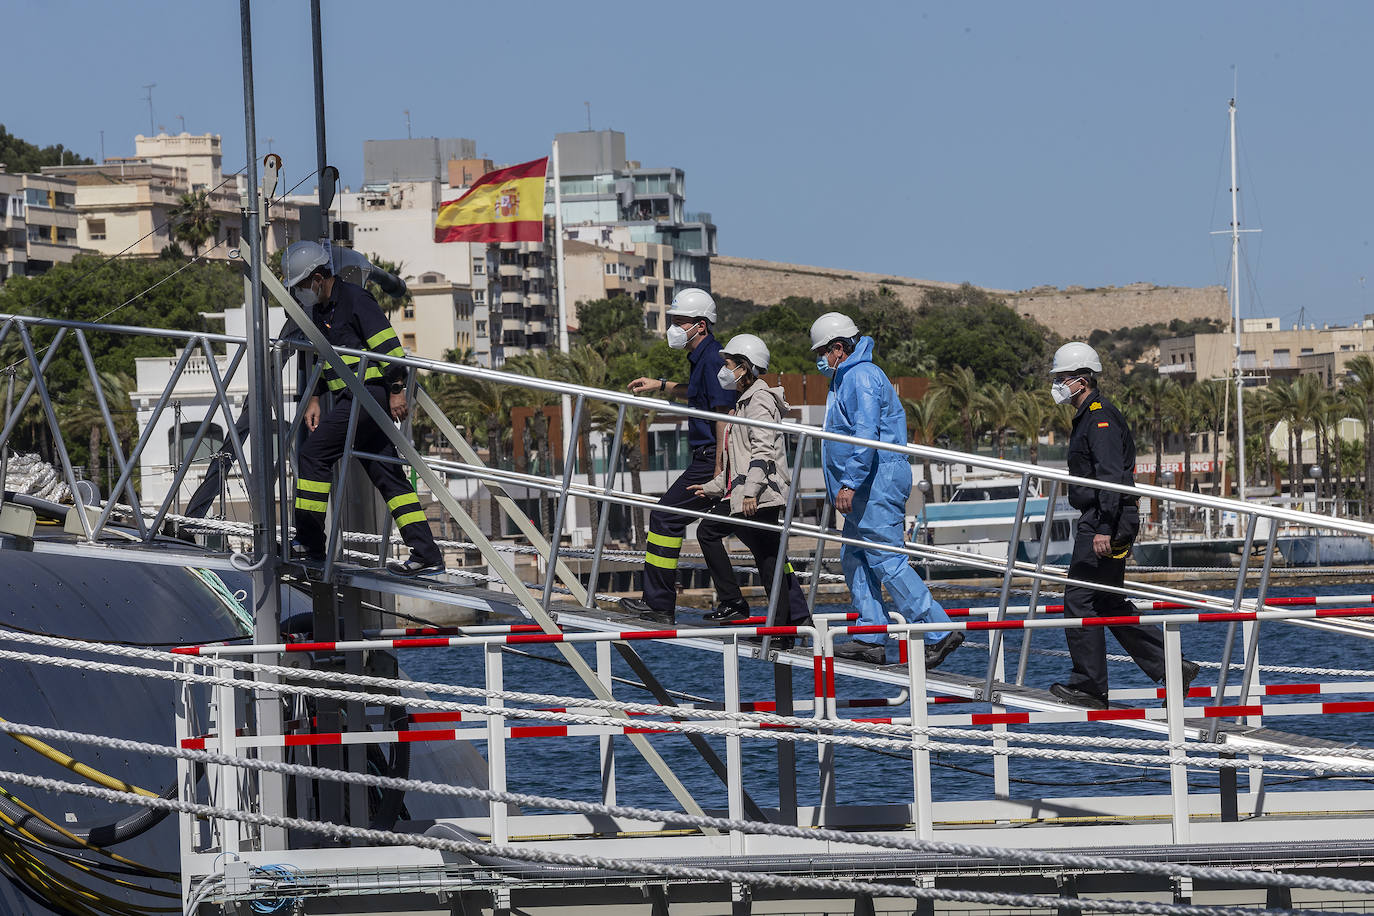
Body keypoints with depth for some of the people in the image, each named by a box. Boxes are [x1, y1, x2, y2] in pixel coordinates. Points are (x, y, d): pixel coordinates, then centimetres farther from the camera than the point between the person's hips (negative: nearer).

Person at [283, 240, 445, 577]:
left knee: (313, 455, -9)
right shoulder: (320, 310, 18)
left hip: (369, 394, -10)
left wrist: (396, 390, -19)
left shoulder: (354, 300, -11)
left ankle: (309, 542, -4)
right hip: (352, 399, 10)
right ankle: (426, 555, 1)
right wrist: (314, 399, 16)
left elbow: (388, 345, -16)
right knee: (386, 473, 5)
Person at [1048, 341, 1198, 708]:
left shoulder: (1100, 418, -14)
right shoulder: (1089, 417, 19)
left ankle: (1089, 685, -1)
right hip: (1098, 521, 11)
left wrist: (1104, 529, -27)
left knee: (1079, 600, -6)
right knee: (1109, 603, 12)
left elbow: (1111, 476, -23)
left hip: (1105, 521, -11)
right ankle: (1171, 667, 10)